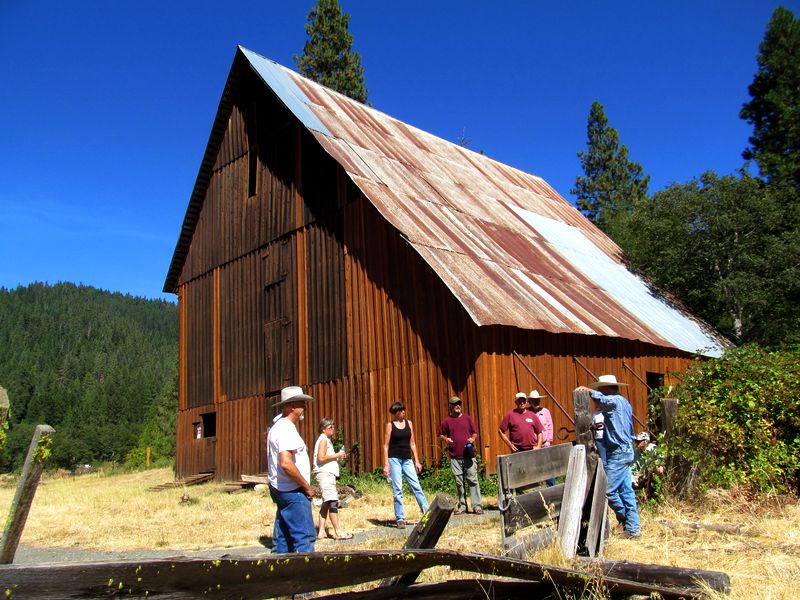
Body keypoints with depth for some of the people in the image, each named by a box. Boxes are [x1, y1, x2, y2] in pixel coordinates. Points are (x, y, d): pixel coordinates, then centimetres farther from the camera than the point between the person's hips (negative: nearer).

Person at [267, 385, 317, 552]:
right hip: (292, 491, -10)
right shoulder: (286, 429, -18)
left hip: (279, 489, 10)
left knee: (283, 537, 13)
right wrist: (306, 486, -19)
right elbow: (286, 463, -27)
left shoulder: (278, 425, 12)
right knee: (305, 536, -8)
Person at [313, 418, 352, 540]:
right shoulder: (323, 440, -9)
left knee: (326, 503, 12)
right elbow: (321, 458, -19)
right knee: (333, 502, -12)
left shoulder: (326, 440, 21)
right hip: (325, 474, -11)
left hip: (328, 474, 11)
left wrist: (339, 457, 11)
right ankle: (337, 532, -13)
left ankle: (321, 531, 15)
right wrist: (337, 455, -11)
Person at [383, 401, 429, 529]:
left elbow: (412, 443, 13)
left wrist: (417, 461, 10)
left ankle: (428, 512, -1)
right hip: (394, 459, -3)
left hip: (407, 459, 3)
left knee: (416, 485, -3)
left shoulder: (409, 423, 10)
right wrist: (386, 464, -9)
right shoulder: (390, 425, -1)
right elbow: (386, 446, -2)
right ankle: (400, 519, 5)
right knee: (397, 489, -1)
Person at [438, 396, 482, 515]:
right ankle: (462, 506, 15)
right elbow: (440, 435, 16)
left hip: (469, 455, -1)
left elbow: (475, 432, 13)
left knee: (473, 480, -5)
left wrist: (473, 438, -7)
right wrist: (445, 439, -4)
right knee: (459, 482, 6)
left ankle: (476, 506, -2)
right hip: (455, 457, 1)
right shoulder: (447, 421, 7)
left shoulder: (467, 418, 8)